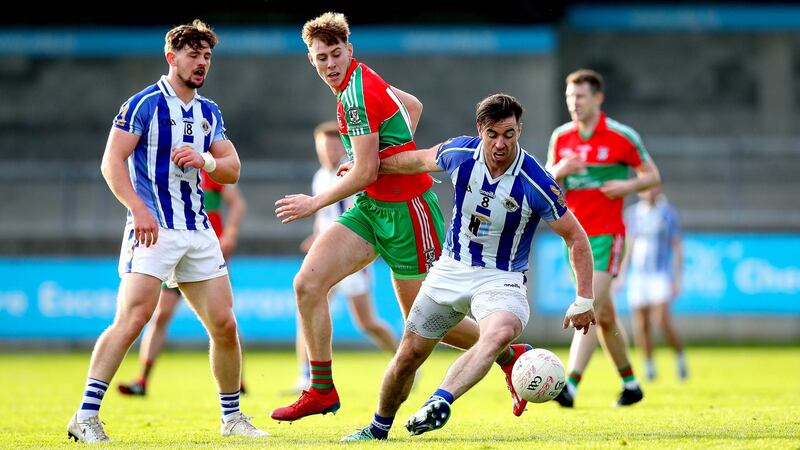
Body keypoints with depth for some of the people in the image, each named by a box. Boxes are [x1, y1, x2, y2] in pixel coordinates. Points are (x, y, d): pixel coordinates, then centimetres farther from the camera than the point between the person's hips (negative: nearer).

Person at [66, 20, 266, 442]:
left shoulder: (210, 113, 16)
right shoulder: (144, 103, -5)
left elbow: (232, 170, 15)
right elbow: (112, 162, -11)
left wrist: (205, 160, -8)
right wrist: (138, 209, -23)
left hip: (198, 230, 7)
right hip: (153, 229, -7)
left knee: (224, 323, 4)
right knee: (132, 318, -19)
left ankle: (232, 418, 19)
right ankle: (85, 416, -18)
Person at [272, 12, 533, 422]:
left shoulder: (357, 95, -20)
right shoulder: (361, 79, 8)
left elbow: (365, 173, -21)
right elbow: (413, 106, 24)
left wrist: (315, 203, -10)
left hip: (405, 208, -9)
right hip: (372, 207, 9)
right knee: (307, 283, -7)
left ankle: (510, 355, 24)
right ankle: (321, 391, 0)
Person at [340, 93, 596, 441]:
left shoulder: (537, 184, -20)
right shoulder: (459, 154, -10)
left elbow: (576, 237, -10)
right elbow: (419, 160, 14)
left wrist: (584, 300, -12)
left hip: (502, 278, -4)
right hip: (450, 270, 4)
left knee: (500, 333, -37)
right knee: (408, 356, 7)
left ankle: (440, 401, -50)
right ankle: (379, 427, 31)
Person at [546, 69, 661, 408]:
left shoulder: (621, 137, -5)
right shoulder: (561, 137, 7)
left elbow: (652, 175, 4)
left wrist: (627, 185, -16)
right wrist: (558, 171, -12)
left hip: (606, 234, -5)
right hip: (575, 236, 5)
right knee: (604, 314, 13)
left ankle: (570, 385, -27)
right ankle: (630, 384, 27)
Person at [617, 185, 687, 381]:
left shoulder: (668, 213, -2)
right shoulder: (633, 213, 9)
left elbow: (677, 247, 0)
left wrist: (677, 279, -5)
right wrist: (621, 275, 14)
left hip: (661, 274, -4)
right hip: (638, 275, 4)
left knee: (662, 321, -17)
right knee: (640, 325, -1)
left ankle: (679, 356, 5)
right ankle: (649, 364, 17)